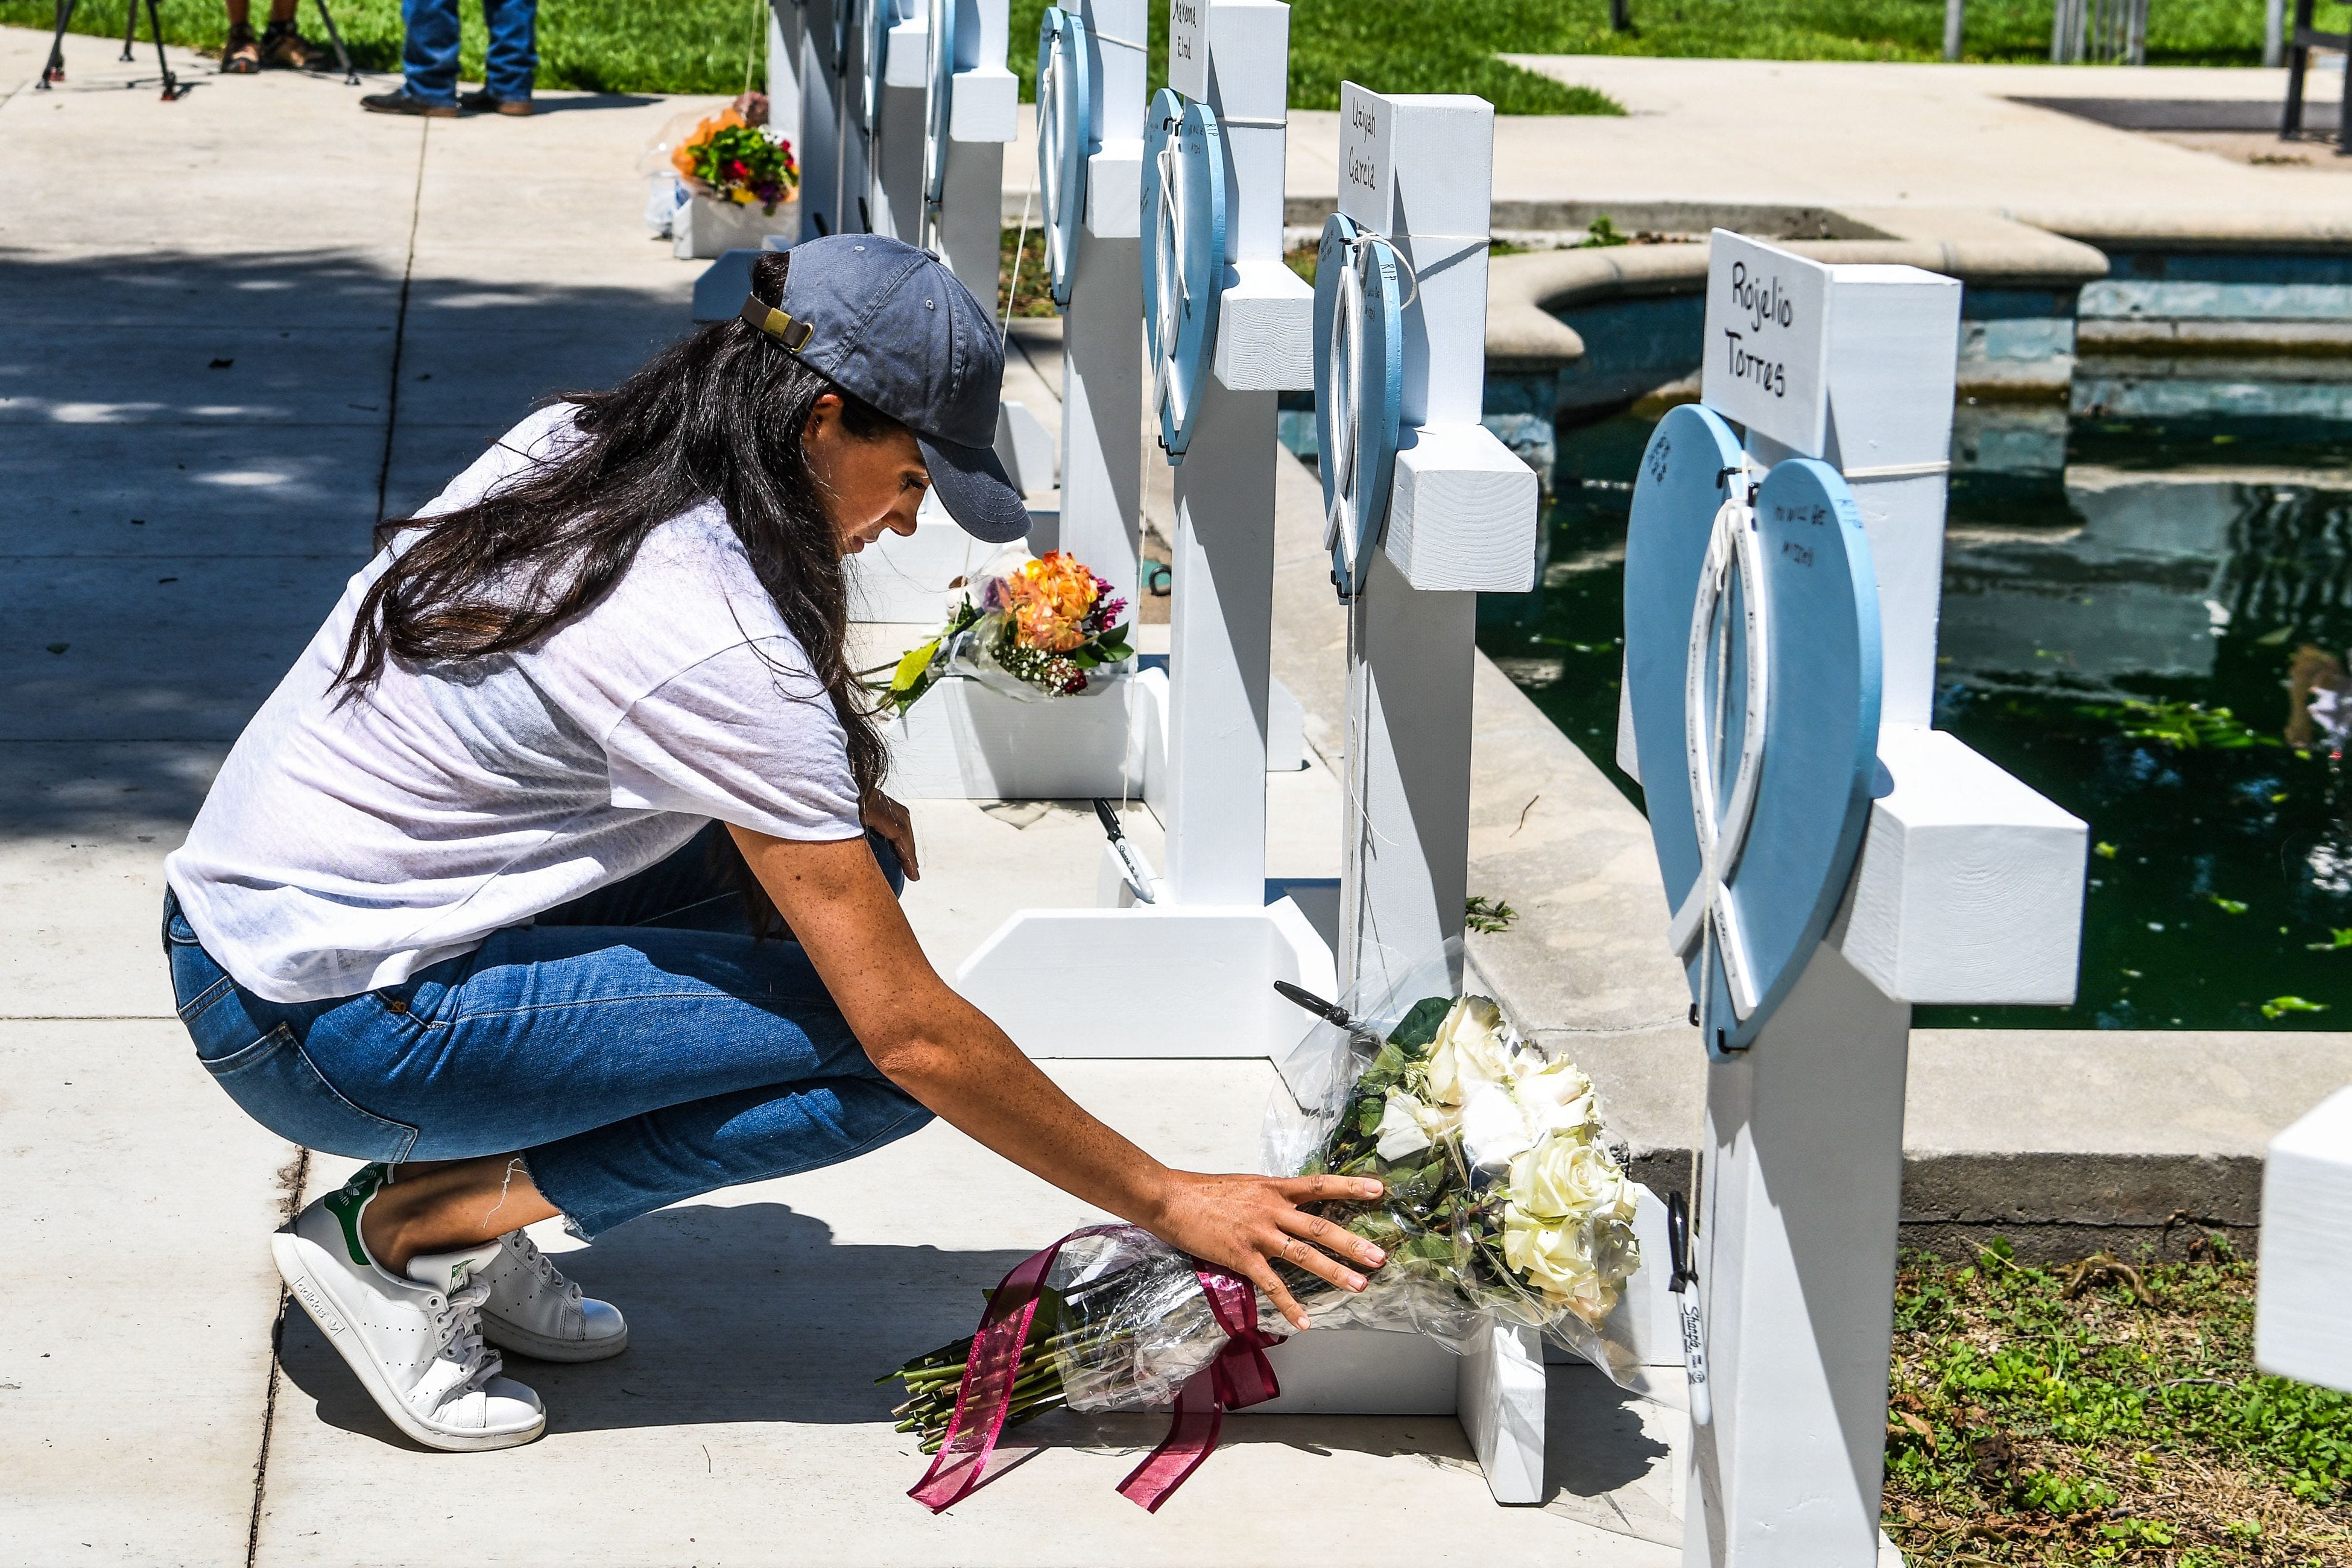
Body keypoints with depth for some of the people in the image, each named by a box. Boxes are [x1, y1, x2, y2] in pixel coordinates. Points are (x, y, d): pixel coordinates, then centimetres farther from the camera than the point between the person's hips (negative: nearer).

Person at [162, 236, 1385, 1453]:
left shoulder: (569, 448, 1)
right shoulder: (720, 651, -24)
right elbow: (912, 1030, -21)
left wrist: (829, 805, 7)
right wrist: (1167, 1204, -12)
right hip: (328, 1031, -9)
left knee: (831, 872, 7)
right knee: (886, 1064, -14)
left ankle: (458, 1186, 6)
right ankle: (405, 1227, -7)